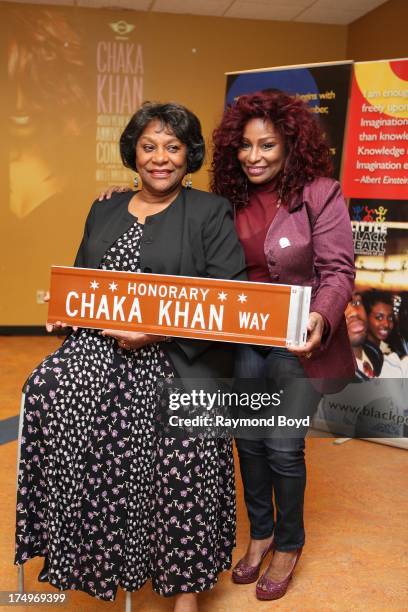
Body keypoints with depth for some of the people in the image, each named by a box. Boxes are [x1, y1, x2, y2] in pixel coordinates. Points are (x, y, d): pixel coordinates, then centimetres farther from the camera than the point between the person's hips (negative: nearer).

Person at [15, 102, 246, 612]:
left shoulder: (210, 213, 3)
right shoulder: (104, 212, 19)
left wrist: (160, 331, -16)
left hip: (179, 360, -4)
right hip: (102, 345, 4)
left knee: (181, 454, -22)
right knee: (48, 387, -23)